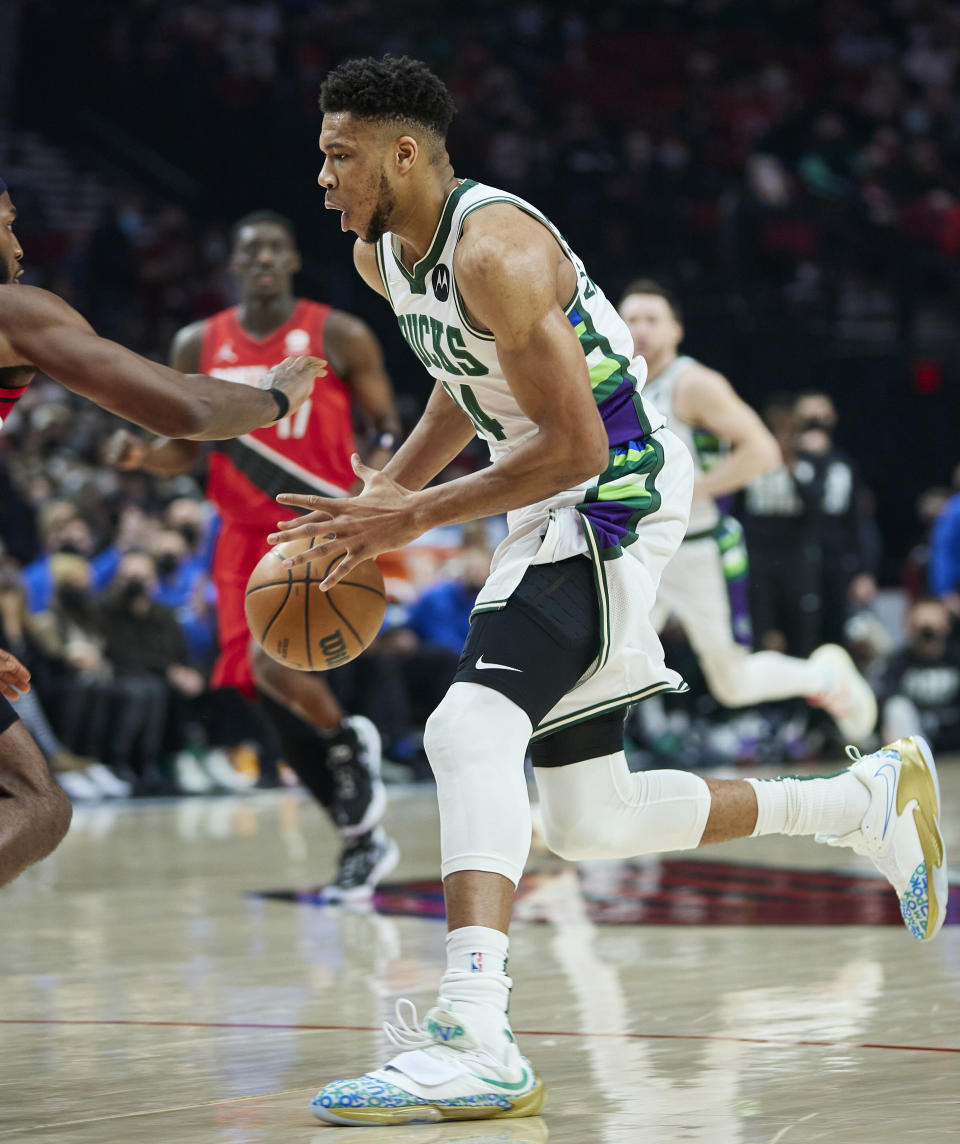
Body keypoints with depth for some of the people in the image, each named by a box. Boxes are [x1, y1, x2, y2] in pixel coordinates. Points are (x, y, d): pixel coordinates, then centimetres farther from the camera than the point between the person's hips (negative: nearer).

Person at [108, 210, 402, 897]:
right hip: (245, 535, 5)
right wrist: (141, 454, -10)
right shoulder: (200, 346, 6)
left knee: (274, 660, -27)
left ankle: (348, 740, 6)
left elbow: (387, 425, 1)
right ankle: (364, 839, 20)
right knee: (273, 701, 3)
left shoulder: (340, 337, -4)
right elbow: (184, 452, 13)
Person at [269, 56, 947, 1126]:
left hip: (613, 498, -10)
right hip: (546, 517, 10)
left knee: (470, 728, -30)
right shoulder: (380, 255, 6)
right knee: (591, 823, 13)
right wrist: (384, 490, 10)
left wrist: (413, 517, -23)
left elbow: (576, 446, -25)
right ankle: (870, 800, 30)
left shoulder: (494, 247, -22)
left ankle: (474, 1038, -40)